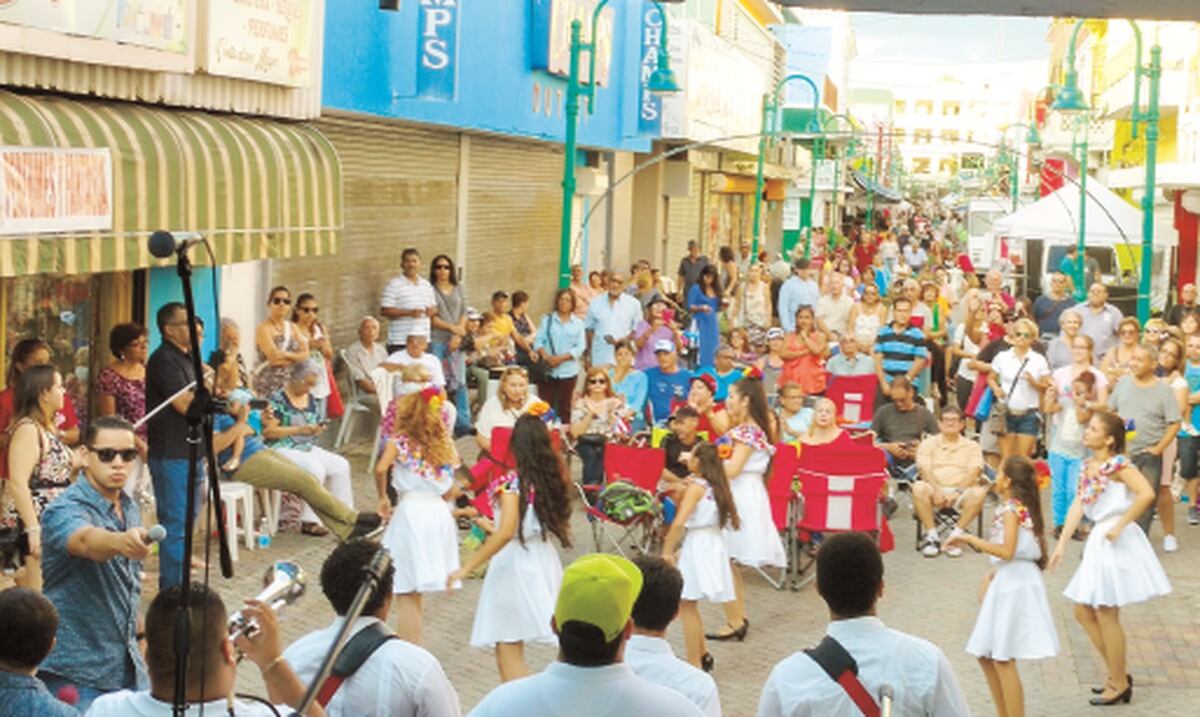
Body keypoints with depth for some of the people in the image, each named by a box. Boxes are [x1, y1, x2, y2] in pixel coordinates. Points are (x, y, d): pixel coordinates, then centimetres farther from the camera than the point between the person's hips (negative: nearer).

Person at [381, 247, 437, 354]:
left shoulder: (427, 285, 16)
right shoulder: (394, 285, -2)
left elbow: (434, 307, 23)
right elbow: (384, 311, -9)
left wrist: (432, 311, -2)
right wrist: (409, 313, -18)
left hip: (424, 341, 5)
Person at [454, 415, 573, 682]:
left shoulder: (511, 482, -15)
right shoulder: (552, 478, 3)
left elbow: (506, 533, -24)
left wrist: (467, 568, -22)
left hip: (513, 563, -7)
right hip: (544, 560, 7)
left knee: (508, 649, -4)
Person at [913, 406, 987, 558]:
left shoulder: (972, 446, 16)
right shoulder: (928, 443, 15)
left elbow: (974, 472, 0)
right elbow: (924, 469, 0)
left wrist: (957, 492, -17)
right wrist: (937, 489, -19)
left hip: (961, 491, 0)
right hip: (935, 490, 0)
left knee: (979, 492, -32)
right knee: (919, 487, -33)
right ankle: (931, 535, -25)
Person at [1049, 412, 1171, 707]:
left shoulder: (1117, 464, -16)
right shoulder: (1088, 466, 9)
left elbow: (1147, 494, -29)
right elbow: (1077, 506, 8)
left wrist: (1120, 526, -22)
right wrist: (1061, 544, 3)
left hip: (1115, 543, -9)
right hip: (1097, 541, 9)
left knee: (1106, 614, -1)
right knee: (1084, 612, 13)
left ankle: (1120, 685, 12)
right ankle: (1117, 675, 25)